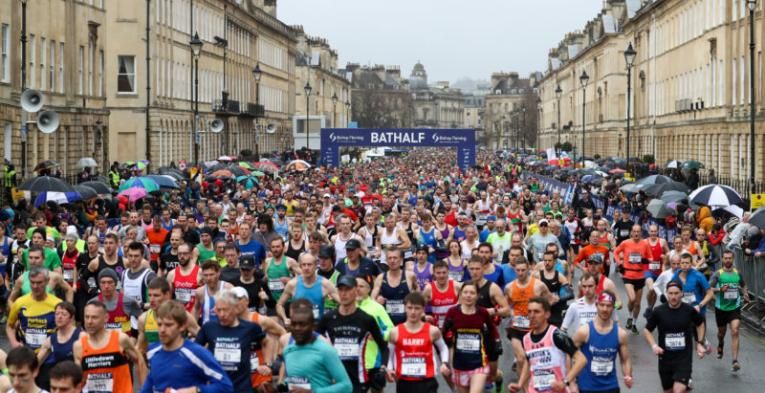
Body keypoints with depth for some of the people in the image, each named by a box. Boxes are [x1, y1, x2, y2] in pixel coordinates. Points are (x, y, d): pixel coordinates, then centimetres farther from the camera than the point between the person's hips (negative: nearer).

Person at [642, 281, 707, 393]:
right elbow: (647, 330, 4)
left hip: (684, 358, -2)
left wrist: (700, 343, 6)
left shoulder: (690, 310, -7)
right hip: (665, 358, 2)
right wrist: (654, 345, -11)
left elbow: (700, 324, 14)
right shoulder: (658, 311, -8)